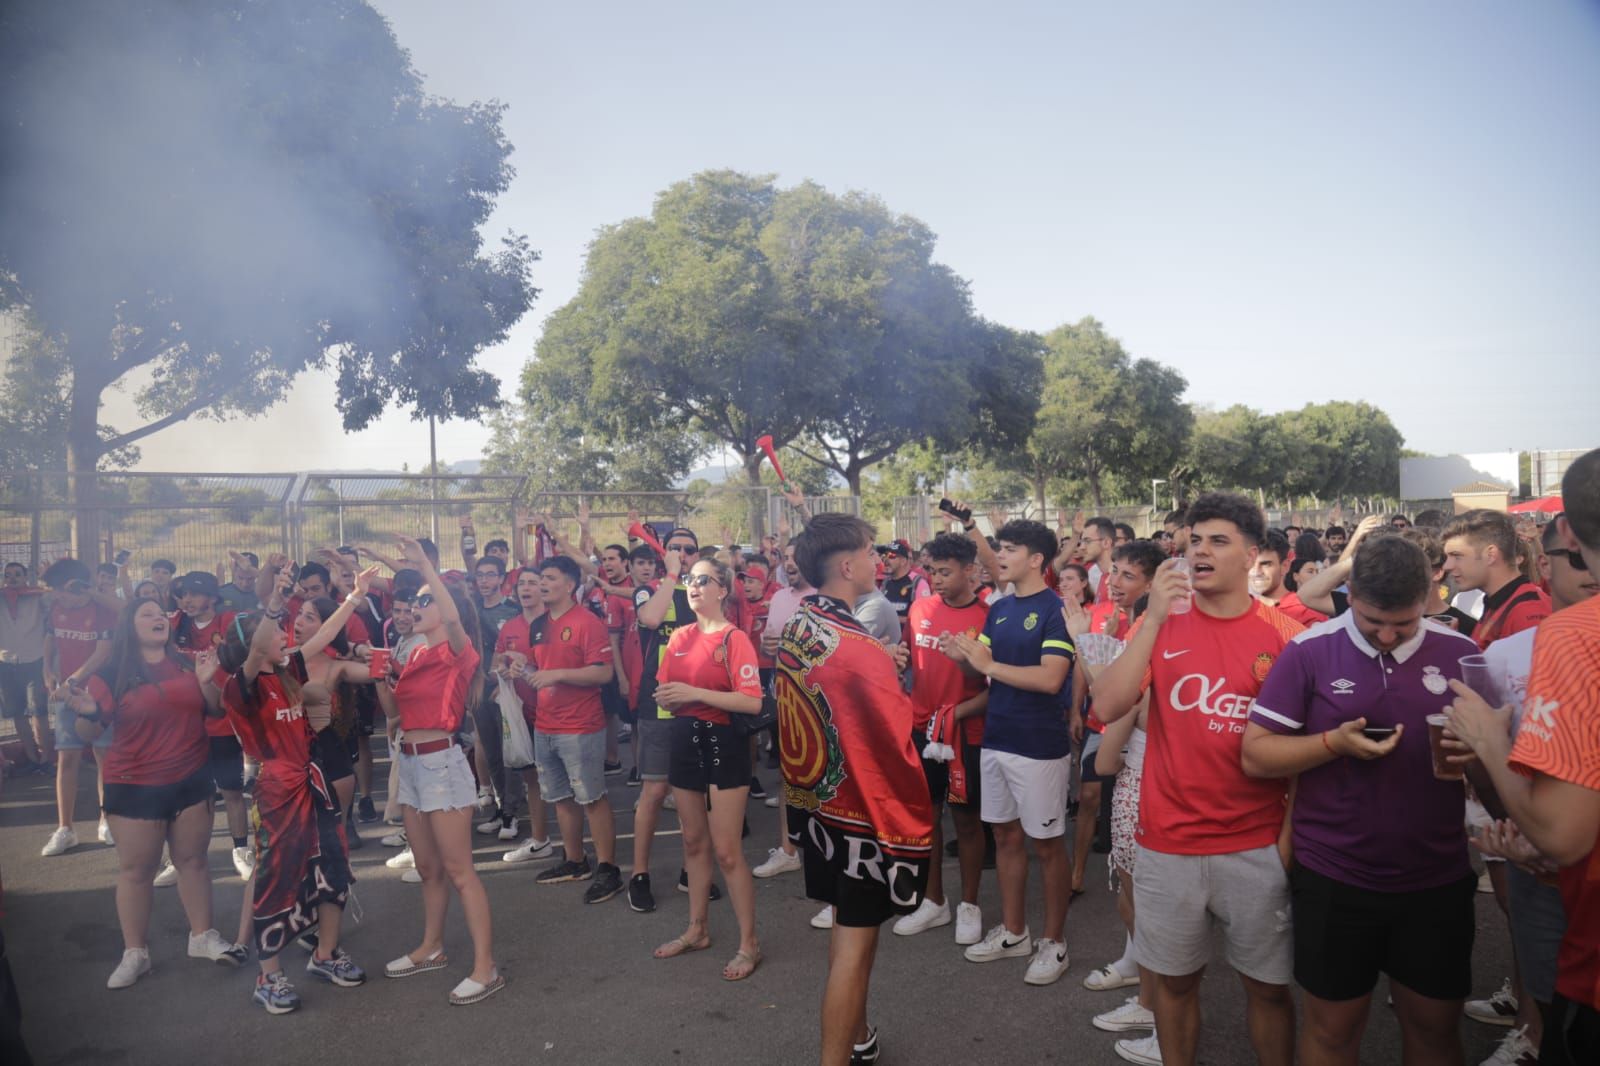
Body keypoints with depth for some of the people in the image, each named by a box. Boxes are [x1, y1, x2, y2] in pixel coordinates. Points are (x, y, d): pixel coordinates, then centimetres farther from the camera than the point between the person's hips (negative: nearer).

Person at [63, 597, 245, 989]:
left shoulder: (187, 665, 2)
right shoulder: (111, 674, -7)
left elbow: (214, 711, 9)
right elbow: (88, 735, -5)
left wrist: (209, 678, -9)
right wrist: (87, 713, -27)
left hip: (191, 780, 3)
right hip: (134, 787, -2)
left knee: (192, 860, 12)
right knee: (135, 869, 8)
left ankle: (202, 936, 25)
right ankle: (135, 952, 21)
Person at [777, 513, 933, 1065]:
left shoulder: (793, 631, -1)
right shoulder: (858, 650, -25)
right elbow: (896, 744, -20)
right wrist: (914, 819, -9)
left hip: (815, 801, 8)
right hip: (867, 813, -8)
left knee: (847, 925, 23)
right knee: (856, 941, 4)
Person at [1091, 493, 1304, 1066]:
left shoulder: (1285, 635, -4)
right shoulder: (1158, 623, -2)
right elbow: (1107, 707, -15)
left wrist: (1293, 833, -2)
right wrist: (1154, 619, -19)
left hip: (1258, 847, 0)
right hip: (1168, 844, 1)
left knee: (1268, 986, 13)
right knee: (1174, 979, 15)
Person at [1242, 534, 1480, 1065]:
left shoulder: (1461, 653, -1)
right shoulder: (1308, 652, -9)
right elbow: (1255, 755, -8)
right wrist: (1334, 742, -23)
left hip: (1437, 878, 2)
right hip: (1333, 876, -2)